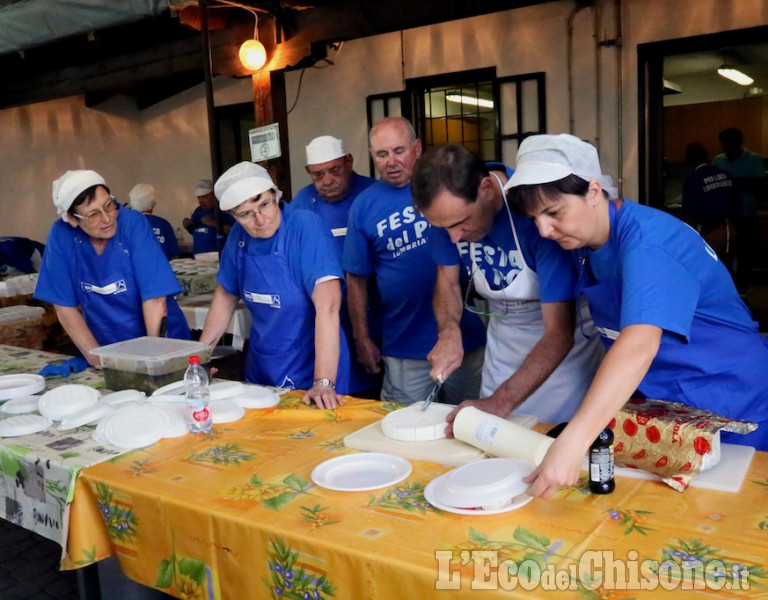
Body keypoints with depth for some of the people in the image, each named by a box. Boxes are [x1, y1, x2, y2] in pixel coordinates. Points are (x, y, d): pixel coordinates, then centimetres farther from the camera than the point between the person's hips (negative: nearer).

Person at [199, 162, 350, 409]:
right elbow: (226, 296, 10)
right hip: (260, 370, 6)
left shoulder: (306, 227, -21)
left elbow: (327, 307, -30)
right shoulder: (238, 237, -4)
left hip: (310, 370, -6)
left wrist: (323, 383, -36)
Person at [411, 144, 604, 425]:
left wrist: (499, 403, -37)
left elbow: (559, 334, -31)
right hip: (503, 336, 5)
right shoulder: (449, 210, -16)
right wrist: (449, 332, -21)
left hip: (563, 342, -4)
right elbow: (447, 282, 0)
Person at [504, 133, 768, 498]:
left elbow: (639, 345, -44)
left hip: (732, 410, -7)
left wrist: (571, 442, -54)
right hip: (664, 412, 7)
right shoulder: (583, 240, -2)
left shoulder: (645, 241, -28)